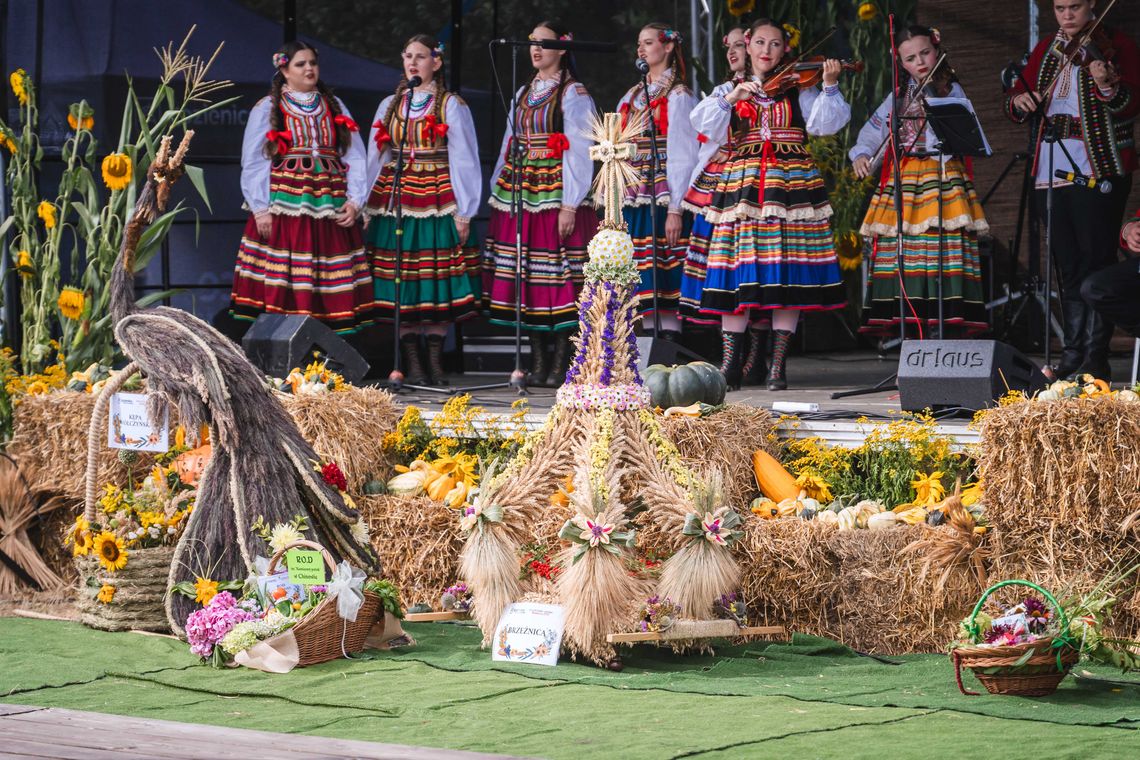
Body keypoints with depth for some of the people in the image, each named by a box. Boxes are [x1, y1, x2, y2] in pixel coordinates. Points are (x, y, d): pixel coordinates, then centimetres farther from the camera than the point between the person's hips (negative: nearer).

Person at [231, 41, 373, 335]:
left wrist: (354, 201, -1)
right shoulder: (267, 109, 7)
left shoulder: (334, 106, 17)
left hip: (331, 206, 3)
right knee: (284, 283, -9)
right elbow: (253, 163, 3)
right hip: (284, 203, -3)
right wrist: (260, 209, -7)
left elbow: (355, 157, 12)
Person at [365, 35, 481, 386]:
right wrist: (366, 209, 8)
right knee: (399, 279, -3)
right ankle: (411, 364, 0)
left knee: (436, 277, -5)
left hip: (437, 197, -3)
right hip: (394, 197, 3)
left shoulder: (451, 106, 4)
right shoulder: (390, 106, 15)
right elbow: (376, 157, 15)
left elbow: (463, 159, 1)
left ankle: (435, 364, 0)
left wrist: (463, 212, -6)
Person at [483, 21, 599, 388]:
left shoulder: (573, 94, -3)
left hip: (556, 192, -6)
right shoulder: (524, 94, 18)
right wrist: (498, 196, 13)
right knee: (526, 277, 4)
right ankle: (537, 363, 9)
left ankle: (560, 364, -5)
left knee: (559, 279, -7)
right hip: (520, 191, 7)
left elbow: (578, 150, -9)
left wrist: (570, 205, -17)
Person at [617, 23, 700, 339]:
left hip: (663, 202, -7)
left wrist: (675, 210, -16)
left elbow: (683, 156, -9)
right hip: (633, 203, 7)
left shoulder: (678, 96, -2)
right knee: (642, 284, 4)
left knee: (665, 282, -9)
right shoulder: (633, 97, 18)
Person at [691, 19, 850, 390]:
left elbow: (823, 123, -5)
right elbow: (706, 124, -3)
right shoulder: (728, 91, 14)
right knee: (739, 273, -4)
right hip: (741, 186, 1)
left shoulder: (799, 90, 11)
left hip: (791, 186, -1)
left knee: (786, 274, -4)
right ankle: (729, 363, 1)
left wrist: (830, 86, -17)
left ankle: (778, 365, 1)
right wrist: (731, 98, -17)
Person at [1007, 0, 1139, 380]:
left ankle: (1095, 360, -11)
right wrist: (1020, 101, -7)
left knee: (1096, 263, -9)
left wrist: (1107, 87, -34)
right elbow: (1016, 104, 16)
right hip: (1052, 172, 6)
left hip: (1098, 170, -6)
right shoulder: (1046, 50, 17)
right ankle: (1073, 356, 12)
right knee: (1068, 268, 9)